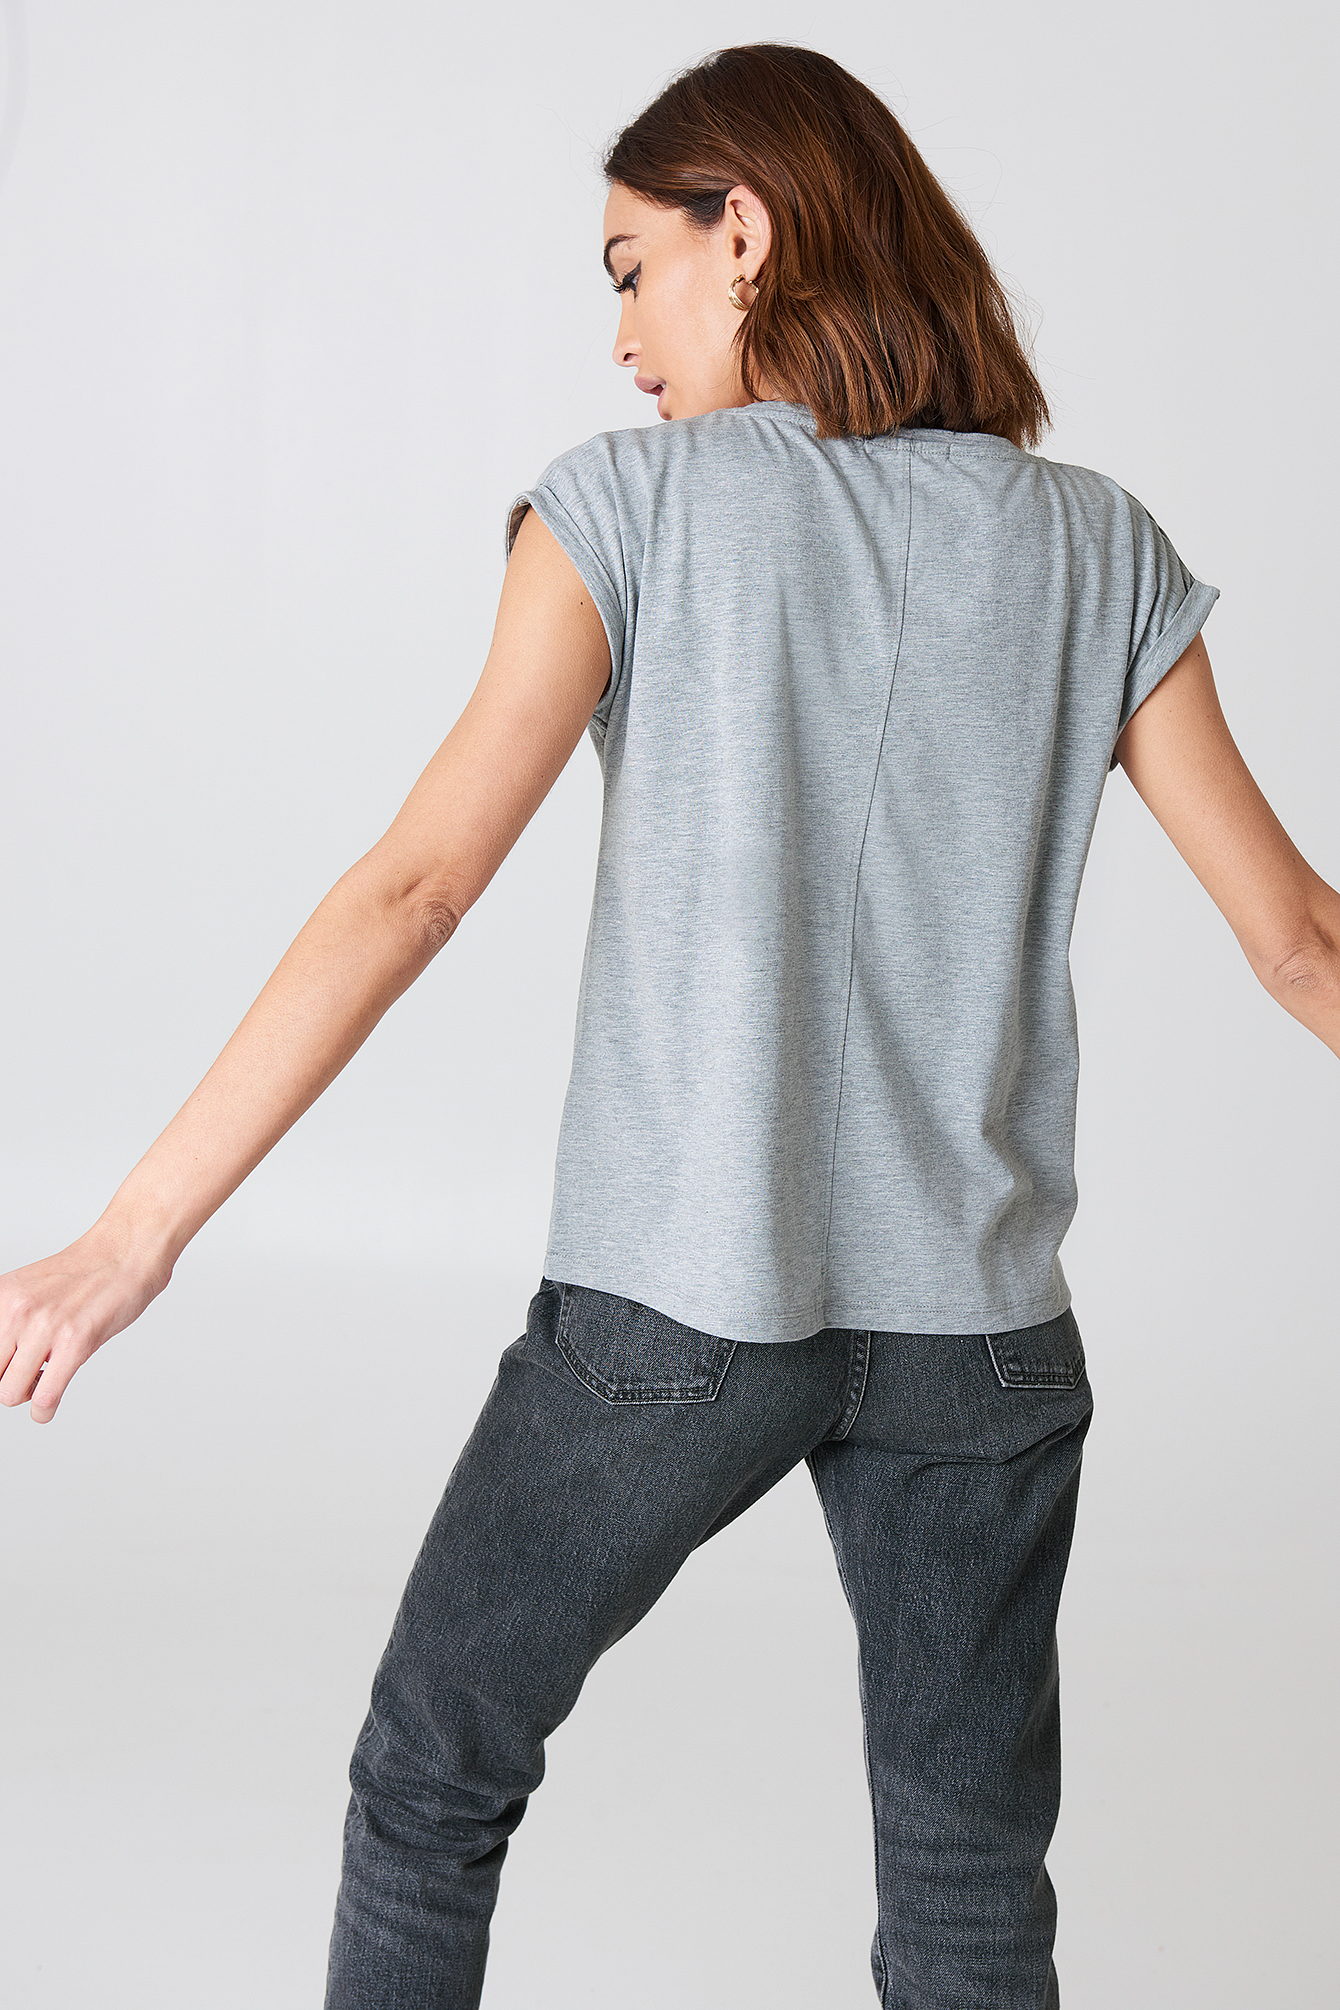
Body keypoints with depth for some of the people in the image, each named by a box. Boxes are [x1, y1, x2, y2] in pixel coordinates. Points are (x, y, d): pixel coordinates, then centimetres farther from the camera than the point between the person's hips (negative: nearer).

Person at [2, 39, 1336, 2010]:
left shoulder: (639, 505, -6)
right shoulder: (1095, 548, 3)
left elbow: (415, 886, -14)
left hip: (672, 1308, -2)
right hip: (977, 1325, 3)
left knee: (432, 1785, 18)